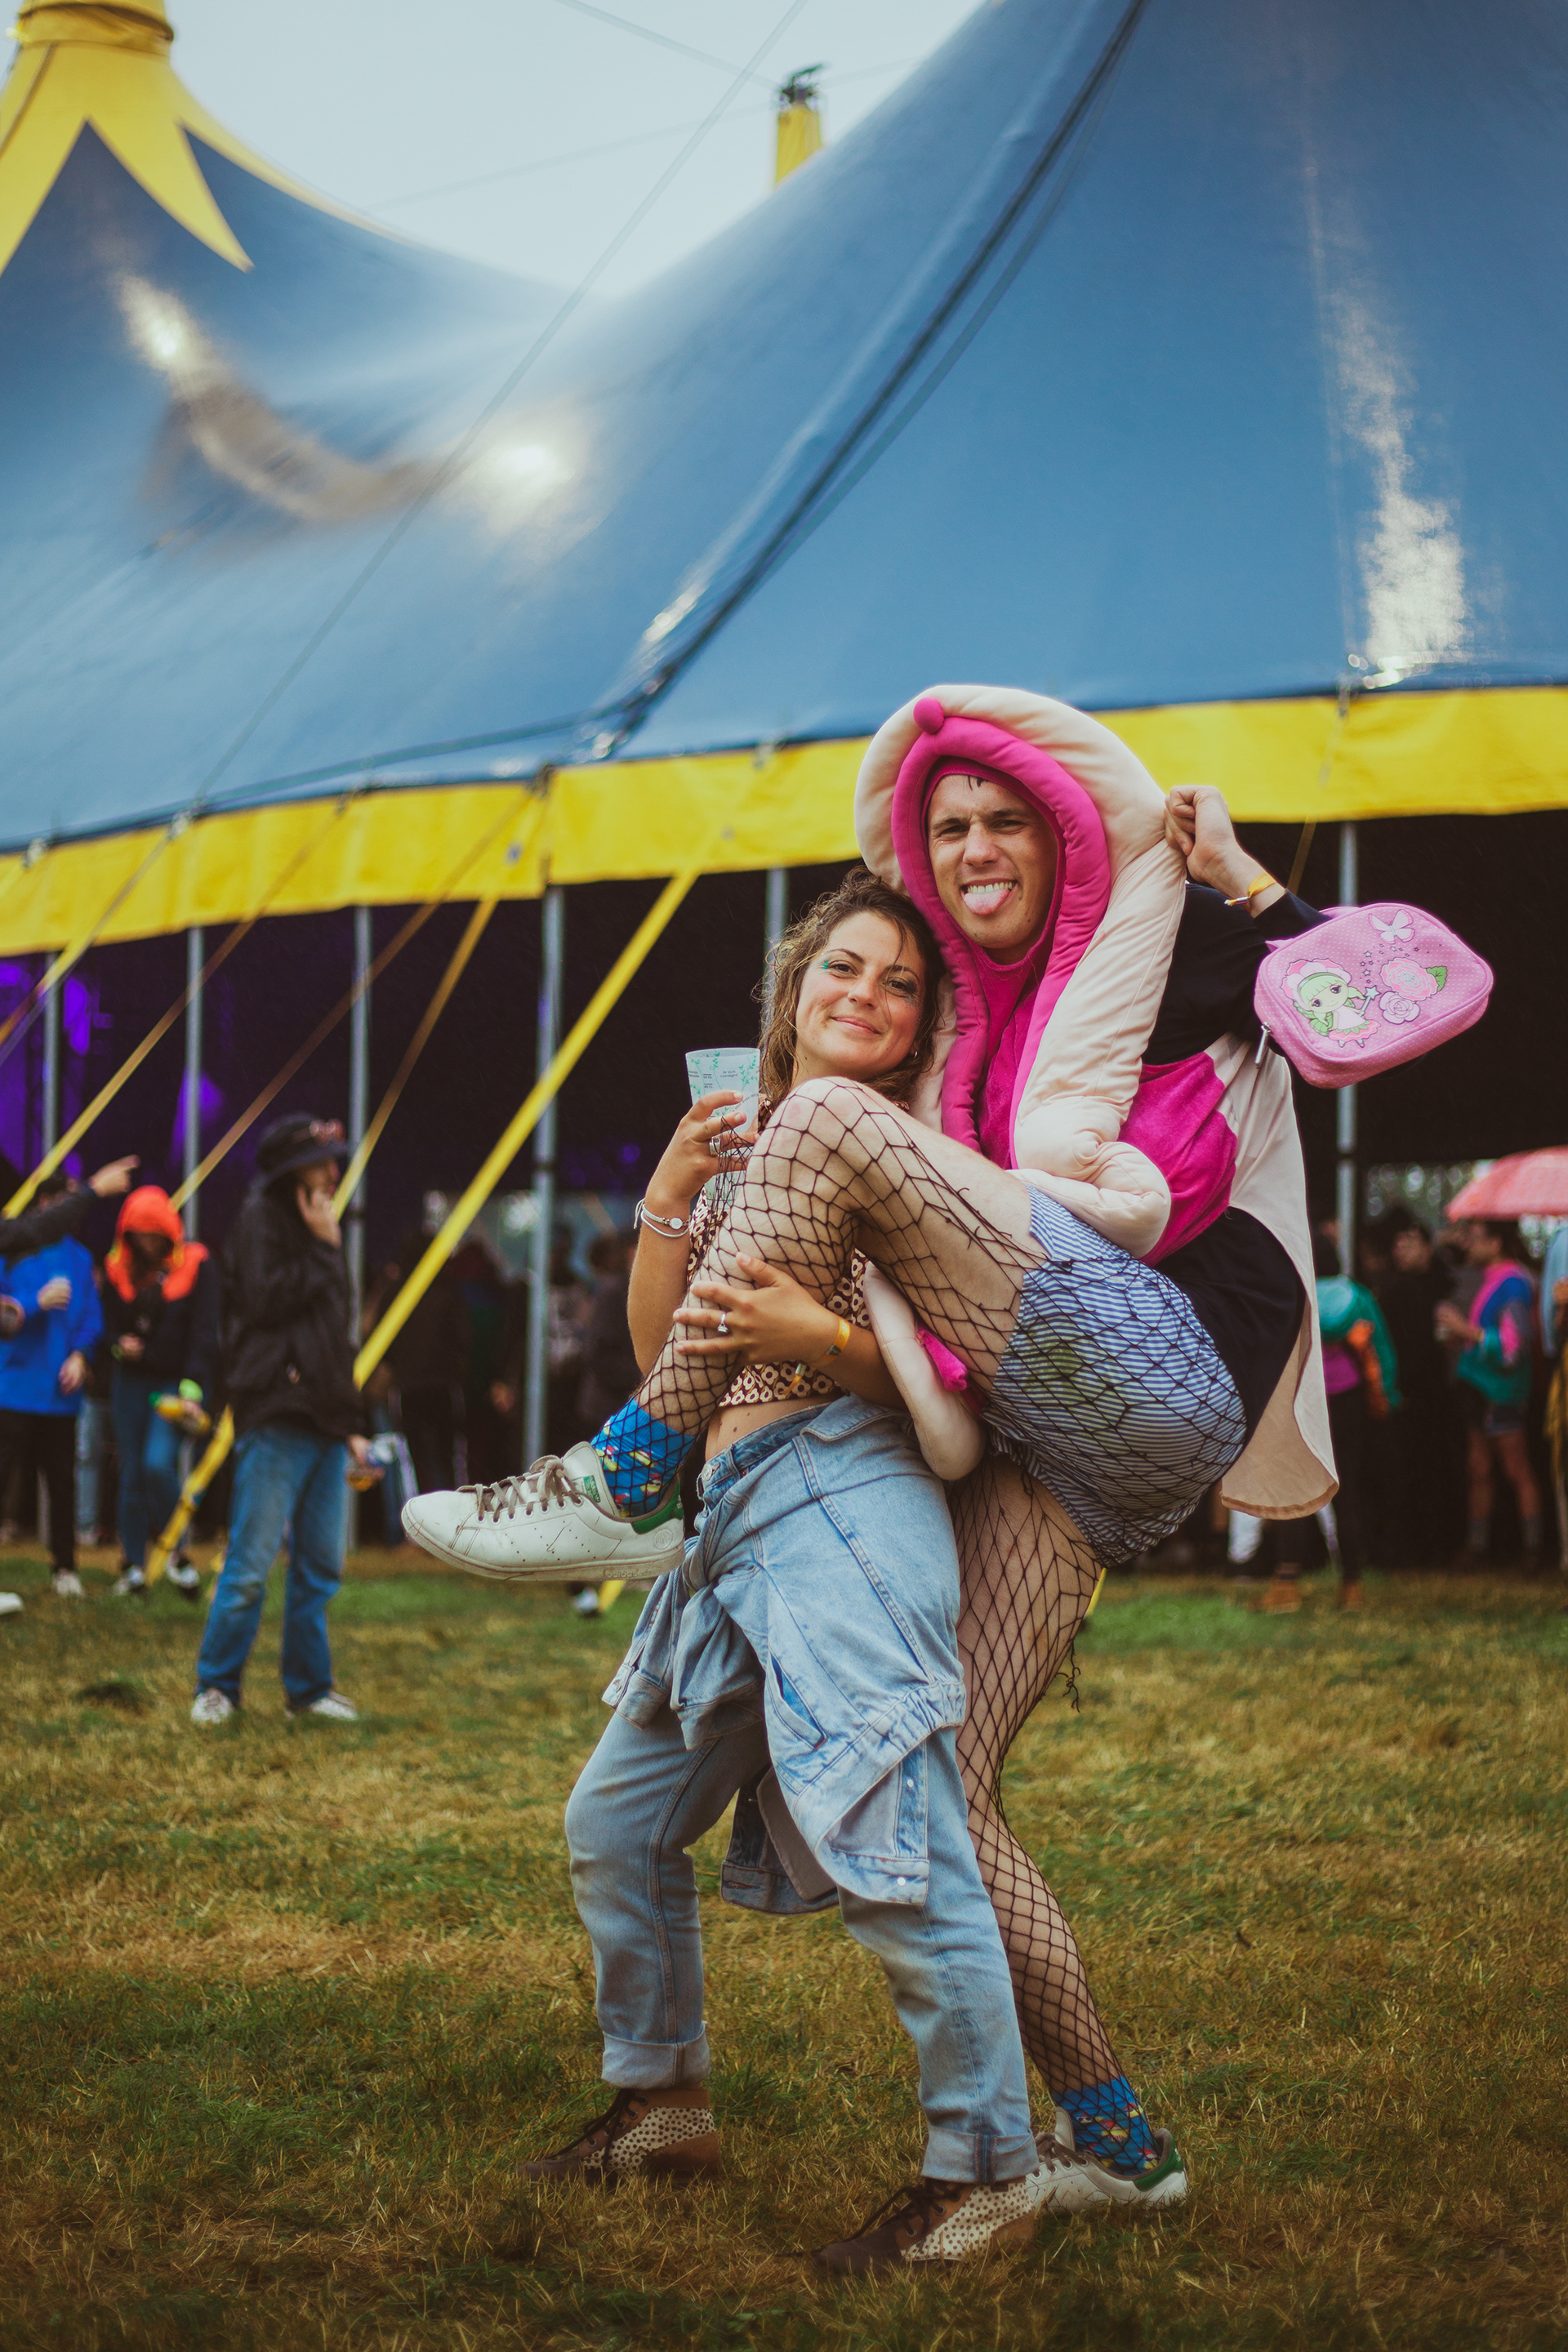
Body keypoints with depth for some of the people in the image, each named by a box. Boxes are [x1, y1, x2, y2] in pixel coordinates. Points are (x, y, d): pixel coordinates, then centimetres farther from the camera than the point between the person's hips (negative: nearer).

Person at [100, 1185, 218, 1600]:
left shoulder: (196, 1266, -5)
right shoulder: (117, 1269, 6)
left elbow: (204, 1332, -9)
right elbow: (109, 1323, 15)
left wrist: (191, 1389, -18)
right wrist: (119, 1345, -10)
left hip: (177, 1381, -4)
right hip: (131, 1382, 4)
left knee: (158, 1464, -21)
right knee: (132, 1475, 3)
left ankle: (176, 1552, 0)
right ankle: (133, 1566, 13)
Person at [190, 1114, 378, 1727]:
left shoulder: (319, 1226, 22)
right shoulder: (263, 1217, -2)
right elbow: (265, 1300, -17)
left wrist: (352, 1424, 19)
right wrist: (323, 1249, -9)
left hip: (325, 1420, 8)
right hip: (276, 1416, -8)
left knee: (320, 1565, 8)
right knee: (252, 1562, -7)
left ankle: (308, 1687, 15)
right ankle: (217, 1687, 2)